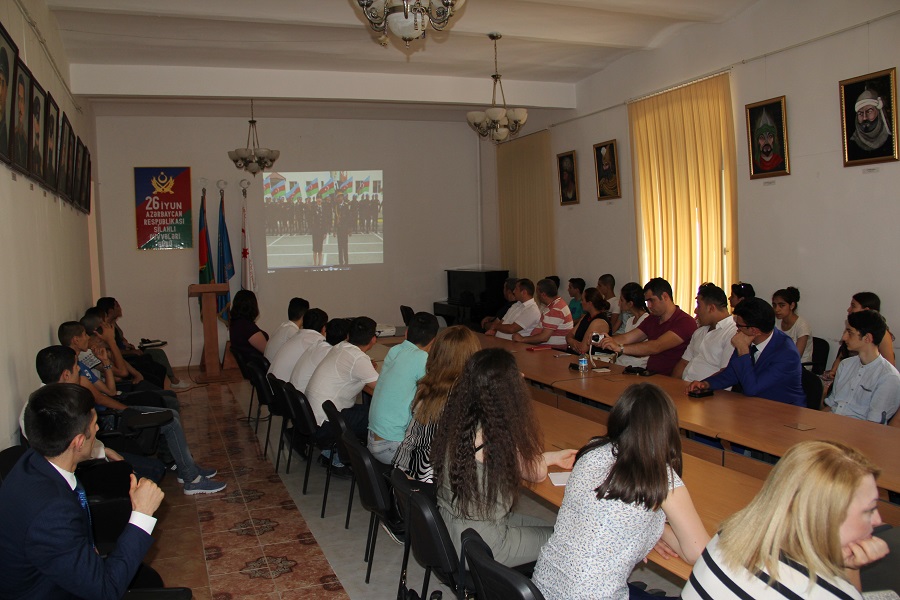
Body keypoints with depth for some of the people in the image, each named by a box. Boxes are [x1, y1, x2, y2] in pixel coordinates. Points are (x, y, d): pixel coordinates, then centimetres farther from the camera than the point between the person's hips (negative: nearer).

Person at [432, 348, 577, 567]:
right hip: (475, 547, -8)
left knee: (545, 527, 23)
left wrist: (553, 457, 19)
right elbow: (537, 473, -11)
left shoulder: (456, 419, -5)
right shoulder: (492, 436, -29)